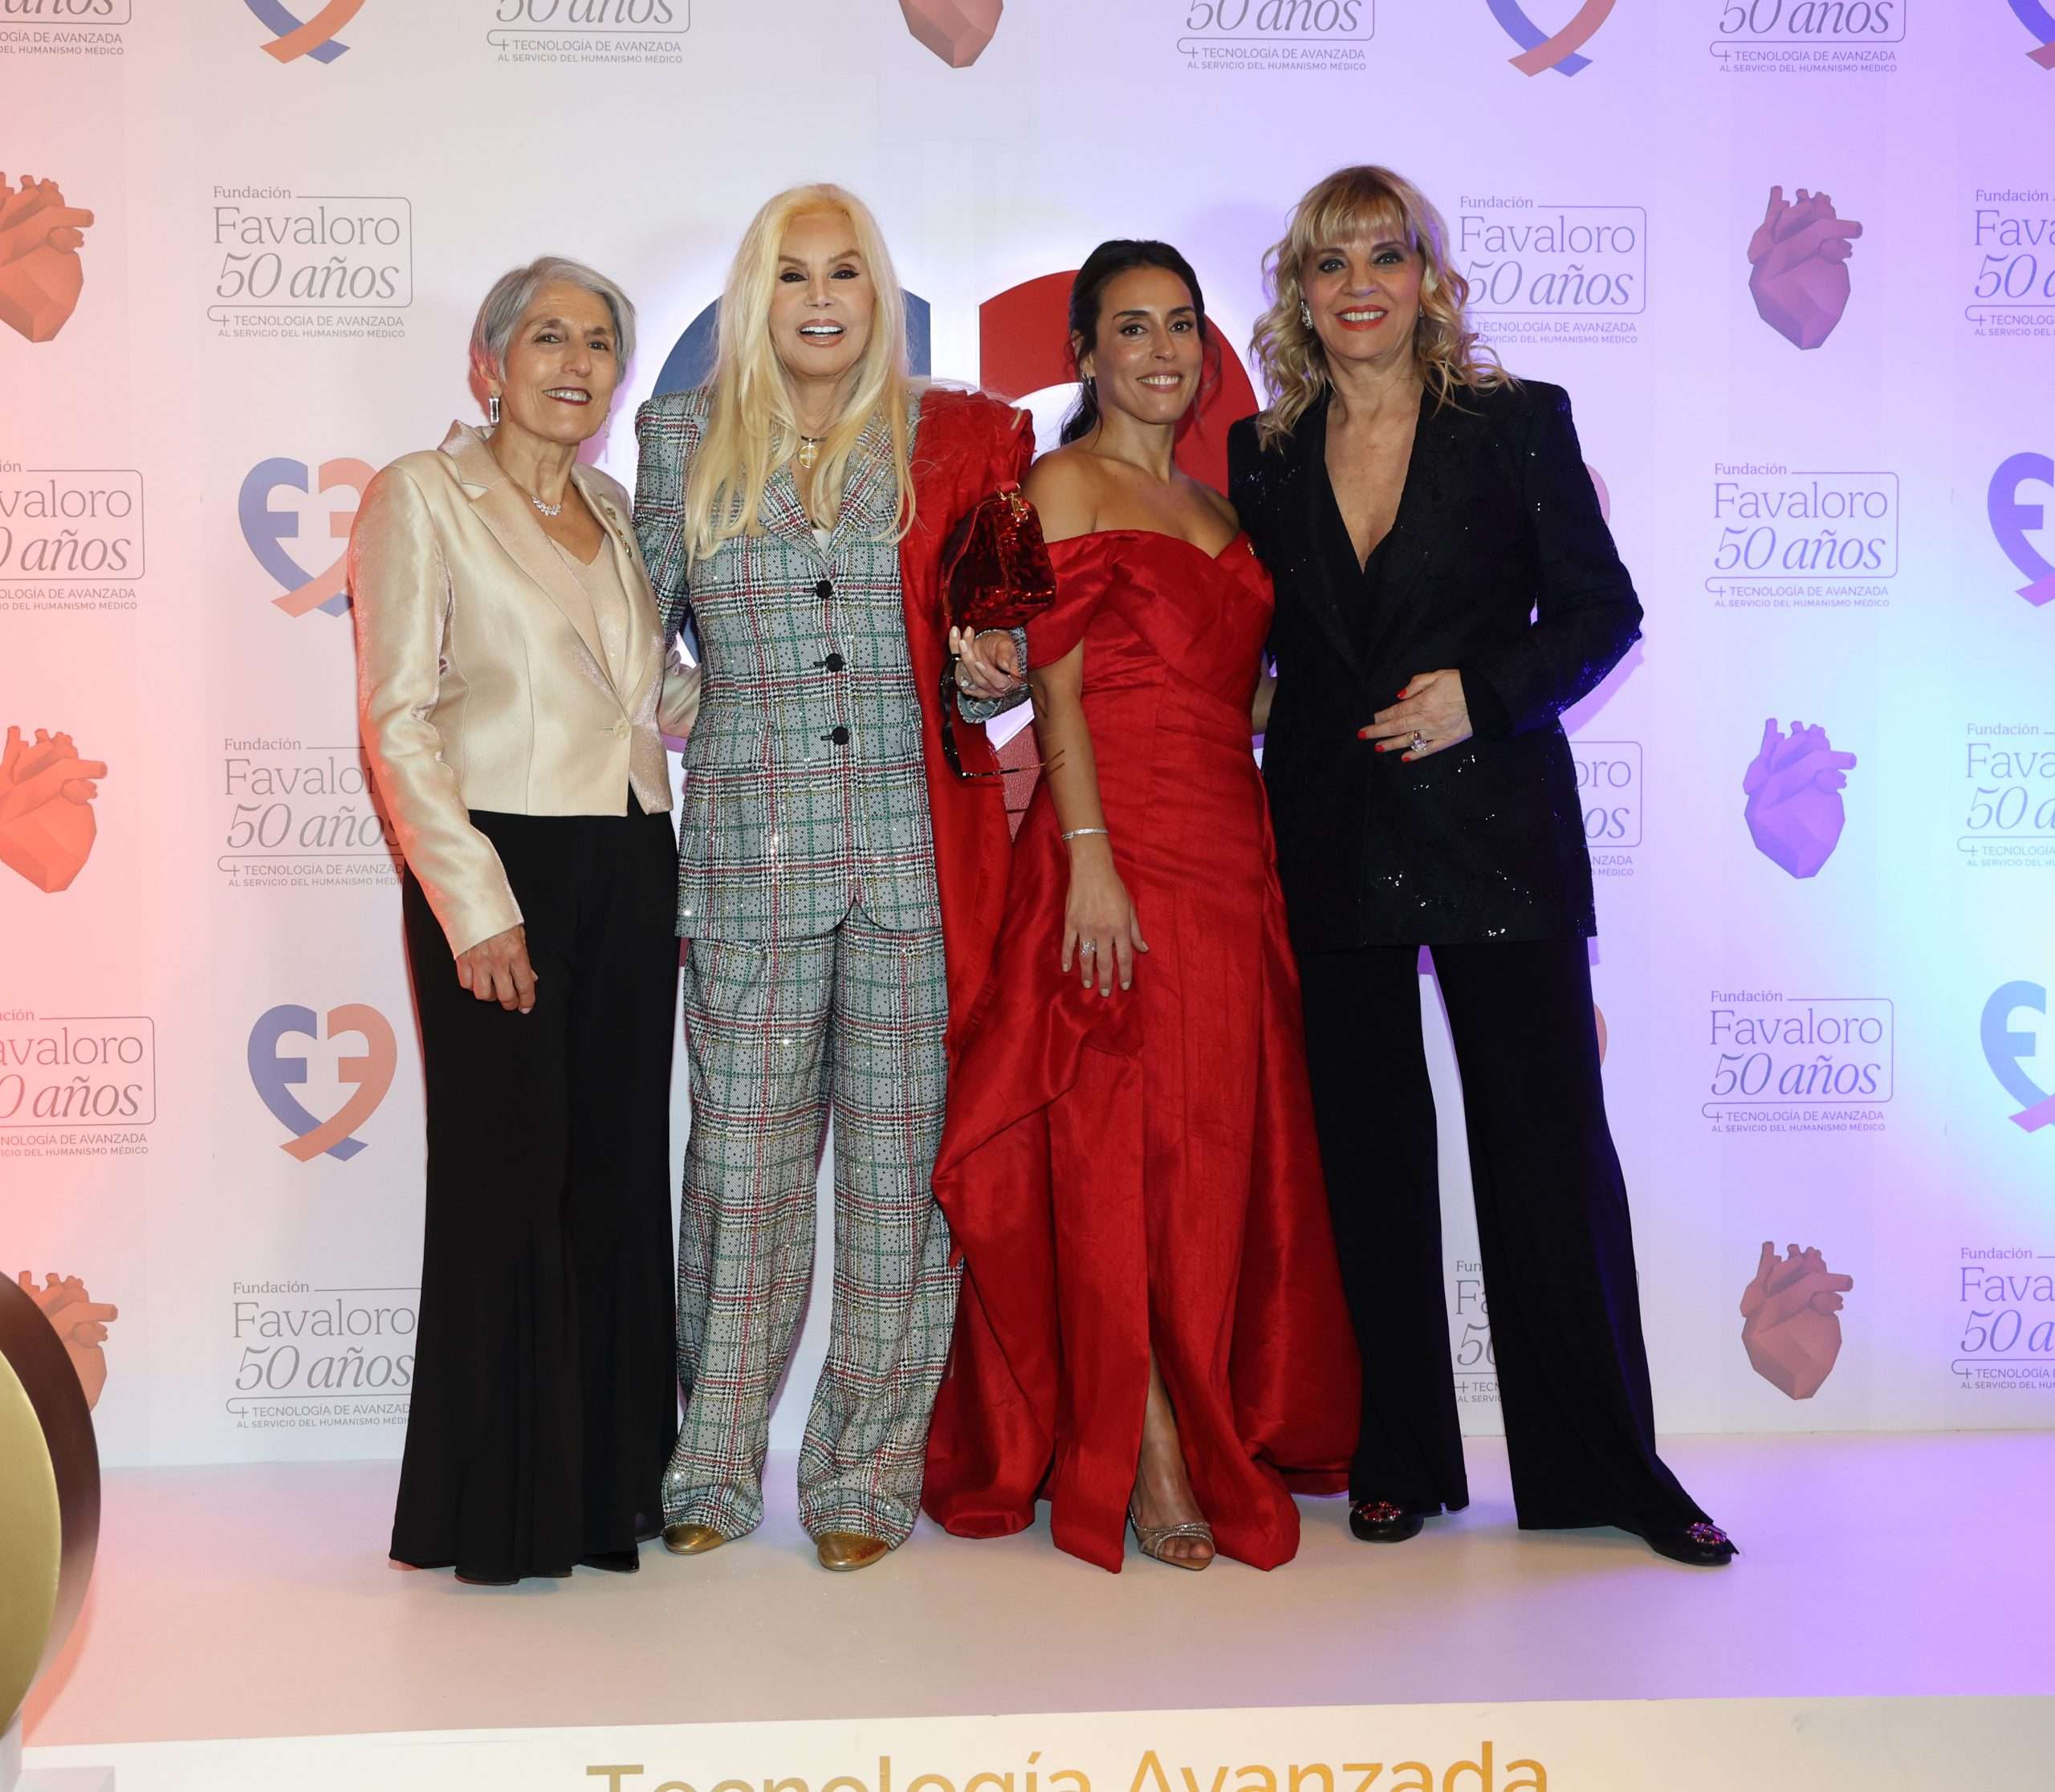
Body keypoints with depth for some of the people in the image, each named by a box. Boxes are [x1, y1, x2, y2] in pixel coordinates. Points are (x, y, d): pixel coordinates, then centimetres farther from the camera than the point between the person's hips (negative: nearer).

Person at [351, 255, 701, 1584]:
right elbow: (399, 722, -8)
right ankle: (497, 1510, 9)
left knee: (619, 1170, 7)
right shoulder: (422, 497, 0)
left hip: (629, 867, 6)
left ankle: (604, 1488, 17)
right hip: (497, 865, -6)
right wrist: (474, 902, -15)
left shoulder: (614, 512, 18)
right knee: (508, 1172, -4)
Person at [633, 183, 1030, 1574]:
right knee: (744, 1149, 3)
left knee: (903, 1153, 2)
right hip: (749, 846, 0)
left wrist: (989, 676, -7)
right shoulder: (684, 440, 9)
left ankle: (869, 1474, 14)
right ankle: (716, 1465, 18)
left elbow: (993, 643, 14)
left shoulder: (961, 440, 7)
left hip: (919, 843, 0)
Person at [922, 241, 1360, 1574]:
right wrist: (1090, 861, -18)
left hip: (1232, 846, 7)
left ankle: (1226, 1441, 20)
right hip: (1120, 844, -7)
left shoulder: (1212, 504, 20)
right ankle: (1147, 1464, 2)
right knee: (1122, 1145, -4)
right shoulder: (1067, 485, 0)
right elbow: (1058, 688, -9)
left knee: (1228, 1150, 9)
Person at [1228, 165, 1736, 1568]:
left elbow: (1603, 610, 0)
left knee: (1551, 1139, 0)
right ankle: (1400, 1459, 20)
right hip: (1332, 842, 3)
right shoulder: (1264, 455, 8)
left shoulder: (1519, 424, 1)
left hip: (1493, 823, -2)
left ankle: (1607, 1465, 13)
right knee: (1372, 1150, 8)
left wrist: (1483, 692, -14)